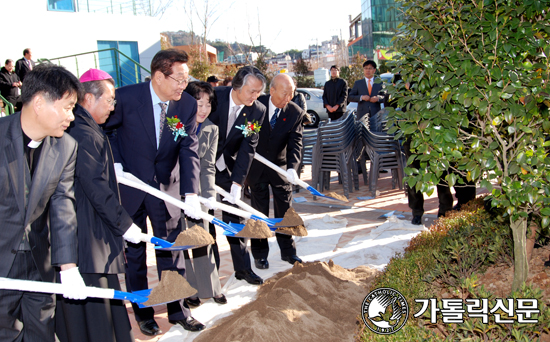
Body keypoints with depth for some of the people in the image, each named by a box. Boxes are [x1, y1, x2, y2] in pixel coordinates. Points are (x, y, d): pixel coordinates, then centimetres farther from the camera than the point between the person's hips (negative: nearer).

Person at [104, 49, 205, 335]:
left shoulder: (188, 105, -9)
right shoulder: (126, 97, -16)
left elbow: (189, 151, -13)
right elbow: (105, 130, 1)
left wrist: (190, 193, -24)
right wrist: (115, 164, -11)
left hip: (166, 187, 2)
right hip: (129, 185, -1)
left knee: (171, 249, 11)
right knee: (134, 253, 11)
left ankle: (177, 309, 27)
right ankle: (142, 312, 29)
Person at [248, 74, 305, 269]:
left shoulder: (295, 112, -10)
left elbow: (295, 143, -16)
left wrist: (292, 167, -33)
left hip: (281, 167, 1)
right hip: (256, 167, -1)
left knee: (285, 211, 8)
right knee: (259, 213, 7)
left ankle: (288, 251, 23)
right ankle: (260, 254, 20)